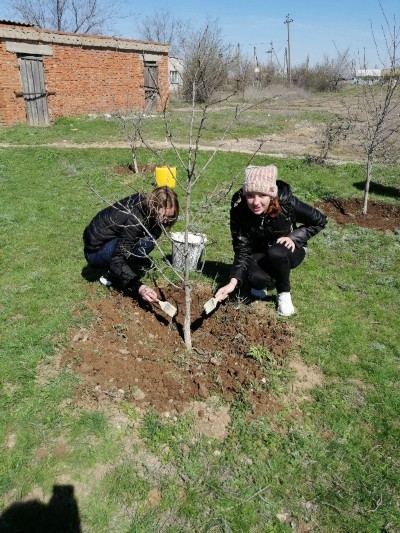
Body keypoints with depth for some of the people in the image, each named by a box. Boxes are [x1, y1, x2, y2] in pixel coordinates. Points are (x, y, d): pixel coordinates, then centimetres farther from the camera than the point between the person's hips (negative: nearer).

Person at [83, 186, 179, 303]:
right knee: (146, 241, -27)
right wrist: (138, 287, -43)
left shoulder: (144, 201, -10)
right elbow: (117, 260, -34)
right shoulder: (134, 219, -32)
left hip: (109, 241, 8)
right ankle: (112, 277, -9)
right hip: (95, 253, -8)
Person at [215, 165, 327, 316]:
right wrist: (233, 282, -35)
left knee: (276, 252, -36)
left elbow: (320, 221, -11)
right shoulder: (239, 210, -24)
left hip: (289, 251, 0)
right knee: (256, 278, -32)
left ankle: (284, 293, -7)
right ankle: (262, 283, 7)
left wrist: (293, 238, -24)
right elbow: (242, 250, -21)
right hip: (260, 255, 1)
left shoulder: (286, 202, -27)